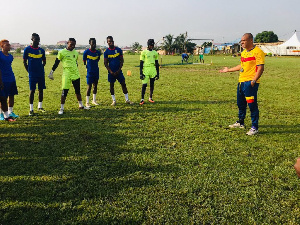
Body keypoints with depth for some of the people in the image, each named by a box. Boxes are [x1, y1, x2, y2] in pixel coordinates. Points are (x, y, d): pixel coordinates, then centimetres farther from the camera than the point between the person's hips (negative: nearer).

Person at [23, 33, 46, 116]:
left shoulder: (41, 50, 8)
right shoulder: (27, 49, -2)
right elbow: (24, 62, 2)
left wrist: (41, 69, 7)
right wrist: (29, 71, -2)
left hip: (41, 74, 4)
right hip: (32, 74, -4)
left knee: (41, 89, 8)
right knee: (32, 90, -2)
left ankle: (40, 107, 22)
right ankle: (31, 109, 5)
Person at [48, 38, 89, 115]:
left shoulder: (76, 53, 10)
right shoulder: (62, 52, -6)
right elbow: (56, 63, -1)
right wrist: (51, 72, -2)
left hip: (76, 74, 5)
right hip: (66, 75, -5)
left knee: (78, 91, 14)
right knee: (64, 92, -5)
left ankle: (81, 105, 27)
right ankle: (61, 108, 4)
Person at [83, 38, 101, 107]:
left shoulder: (98, 52, 4)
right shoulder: (86, 52, -9)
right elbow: (84, 62, -1)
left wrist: (95, 67, 13)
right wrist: (87, 68, 2)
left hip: (96, 72, 5)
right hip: (90, 72, -5)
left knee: (95, 86, 12)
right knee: (89, 87, -4)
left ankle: (94, 100, 25)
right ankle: (87, 102, 4)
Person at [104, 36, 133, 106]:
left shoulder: (118, 50, 2)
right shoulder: (106, 52, -2)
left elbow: (122, 60, 4)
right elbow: (105, 63, -1)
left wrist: (119, 69, -6)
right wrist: (111, 72, -11)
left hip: (118, 71, 1)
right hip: (111, 72, -1)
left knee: (123, 84, 1)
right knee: (112, 85, 5)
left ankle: (127, 100, 10)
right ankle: (114, 100, 16)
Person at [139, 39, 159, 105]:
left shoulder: (155, 53, 10)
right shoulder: (144, 52, -2)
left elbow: (157, 64, 14)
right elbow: (141, 63, -2)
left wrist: (158, 73, 11)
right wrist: (141, 73, -8)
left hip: (153, 71, 4)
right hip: (146, 70, -4)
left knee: (152, 85, 9)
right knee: (144, 85, -8)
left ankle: (150, 98, 21)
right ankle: (142, 99, -1)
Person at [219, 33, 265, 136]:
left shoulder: (257, 52, -10)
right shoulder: (244, 52, 17)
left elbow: (260, 68, -15)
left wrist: (254, 81, -23)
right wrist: (229, 70, 33)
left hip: (250, 83, -9)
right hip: (241, 81, 9)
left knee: (252, 105, -5)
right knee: (240, 103, 18)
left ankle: (255, 127, 5)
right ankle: (240, 122, 34)